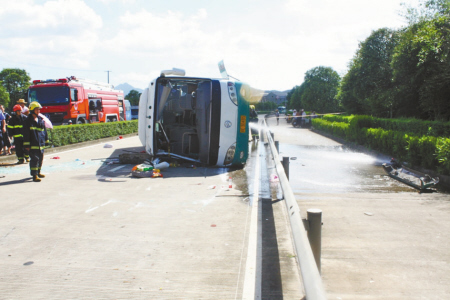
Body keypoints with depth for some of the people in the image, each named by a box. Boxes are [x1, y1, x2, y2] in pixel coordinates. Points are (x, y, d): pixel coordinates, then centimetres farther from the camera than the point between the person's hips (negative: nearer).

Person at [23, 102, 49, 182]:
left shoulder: (41, 120, 13)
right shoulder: (28, 121, -5)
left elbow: (45, 131, 20)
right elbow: (26, 134, -7)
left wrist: (46, 141, 19)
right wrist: (27, 145, -11)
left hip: (41, 144, 6)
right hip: (33, 144, -6)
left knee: (40, 159, 15)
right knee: (34, 159, -9)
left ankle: (38, 172, 30)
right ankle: (34, 175, -8)